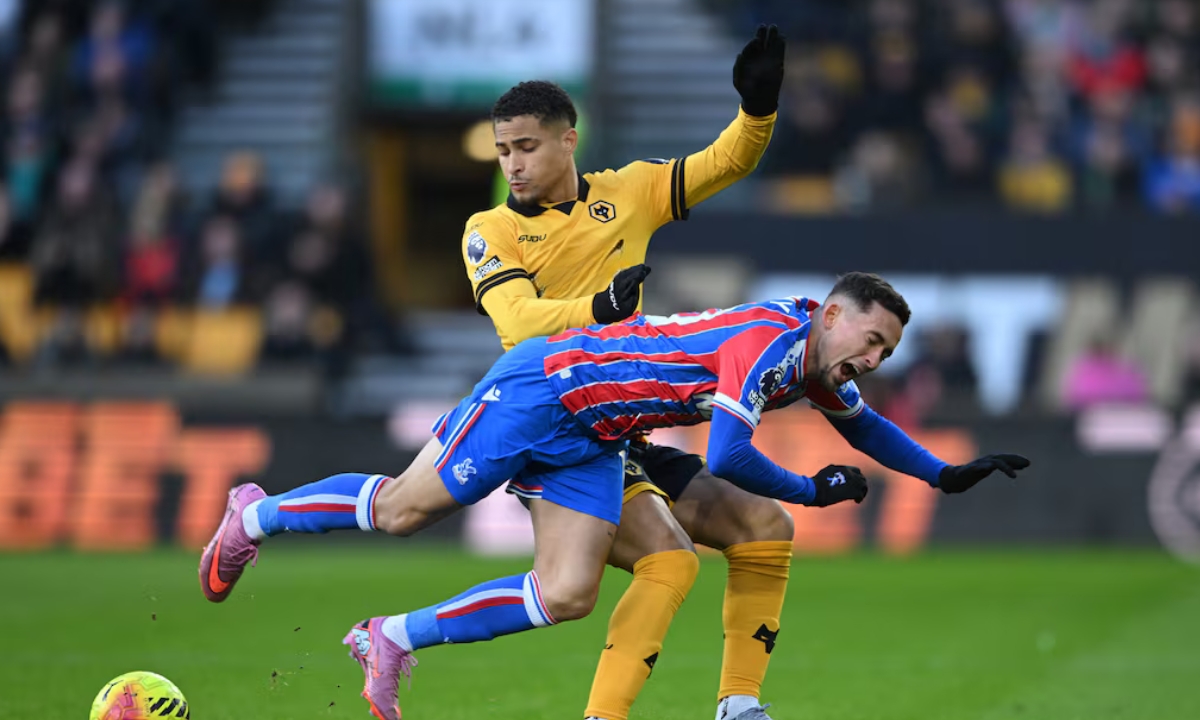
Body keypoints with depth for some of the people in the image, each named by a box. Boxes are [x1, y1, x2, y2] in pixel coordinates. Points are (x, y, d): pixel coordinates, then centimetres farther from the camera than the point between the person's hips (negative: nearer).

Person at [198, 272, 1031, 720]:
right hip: (540, 391, -8)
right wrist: (812, 492, -22)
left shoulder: (817, 365, 2)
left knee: (567, 596, -4)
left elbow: (862, 425, 23)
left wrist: (946, 475, 19)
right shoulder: (770, 338, -27)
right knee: (403, 510, 1)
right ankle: (255, 516, 24)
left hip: (591, 444, 8)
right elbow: (727, 458, -34)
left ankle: (392, 639, 6)